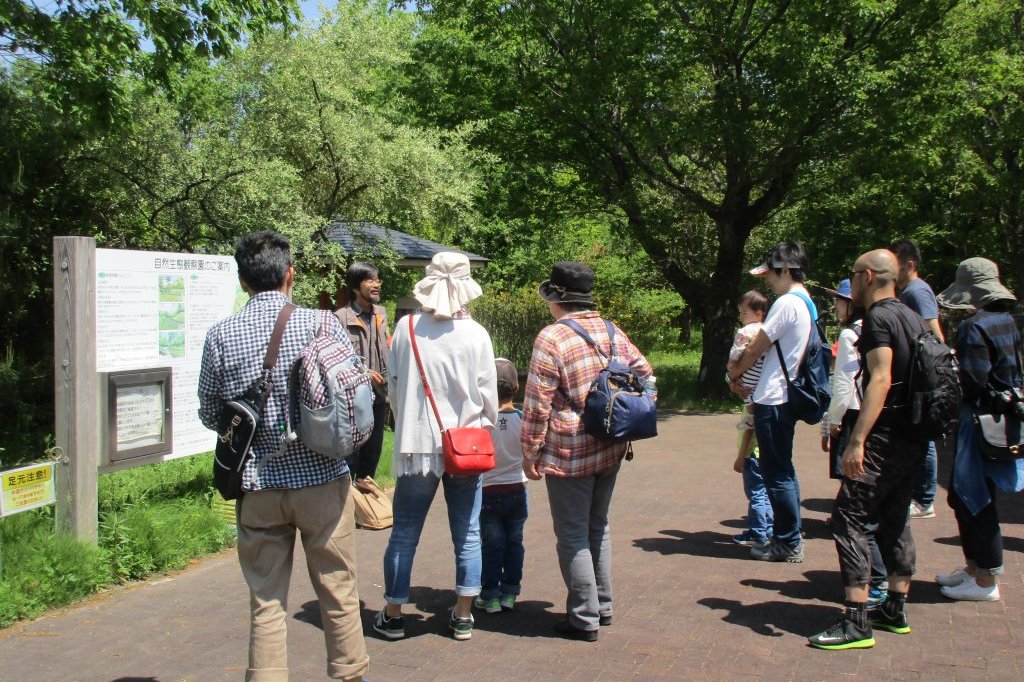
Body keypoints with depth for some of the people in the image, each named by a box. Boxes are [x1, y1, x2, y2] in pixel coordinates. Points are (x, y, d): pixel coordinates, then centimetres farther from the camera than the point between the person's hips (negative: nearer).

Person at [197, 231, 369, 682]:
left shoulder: (221, 336, -4)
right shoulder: (323, 324, -7)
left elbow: (209, 415, 6)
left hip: (257, 484, 1)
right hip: (322, 477, 0)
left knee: (266, 602, 11)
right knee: (338, 594, 15)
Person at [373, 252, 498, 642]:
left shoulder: (405, 328, -6)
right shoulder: (476, 335, -9)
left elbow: (392, 385, 3)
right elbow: (488, 395, -2)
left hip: (416, 444, 0)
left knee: (404, 534, 12)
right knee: (467, 535, 12)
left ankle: (393, 616, 21)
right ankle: (463, 617, 19)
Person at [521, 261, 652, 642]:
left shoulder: (552, 338, -14)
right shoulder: (614, 333, 6)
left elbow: (537, 405, -15)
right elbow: (645, 375, 10)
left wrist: (530, 453, -8)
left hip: (569, 453, -7)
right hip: (611, 449, 7)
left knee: (572, 535, 4)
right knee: (598, 527, 20)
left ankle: (585, 618, 11)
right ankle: (603, 605, 29)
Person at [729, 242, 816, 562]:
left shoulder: (787, 303, -16)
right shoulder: (808, 304, 14)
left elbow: (755, 349, -12)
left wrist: (734, 374, 5)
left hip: (773, 400, -10)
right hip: (787, 396, 10)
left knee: (777, 473, -1)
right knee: (783, 470, 17)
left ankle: (789, 543, 7)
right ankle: (788, 538, 25)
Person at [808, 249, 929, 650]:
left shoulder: (878, 317, -13)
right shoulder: (912, 317, 15)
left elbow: (881, 379, -24)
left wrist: (857, 441, -29)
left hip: (886, 436, -10)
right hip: (914, 437, 10)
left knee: (849, 518, -8)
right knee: (894, 519, 17)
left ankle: (856, 623, -10)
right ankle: (895, 610, 25)